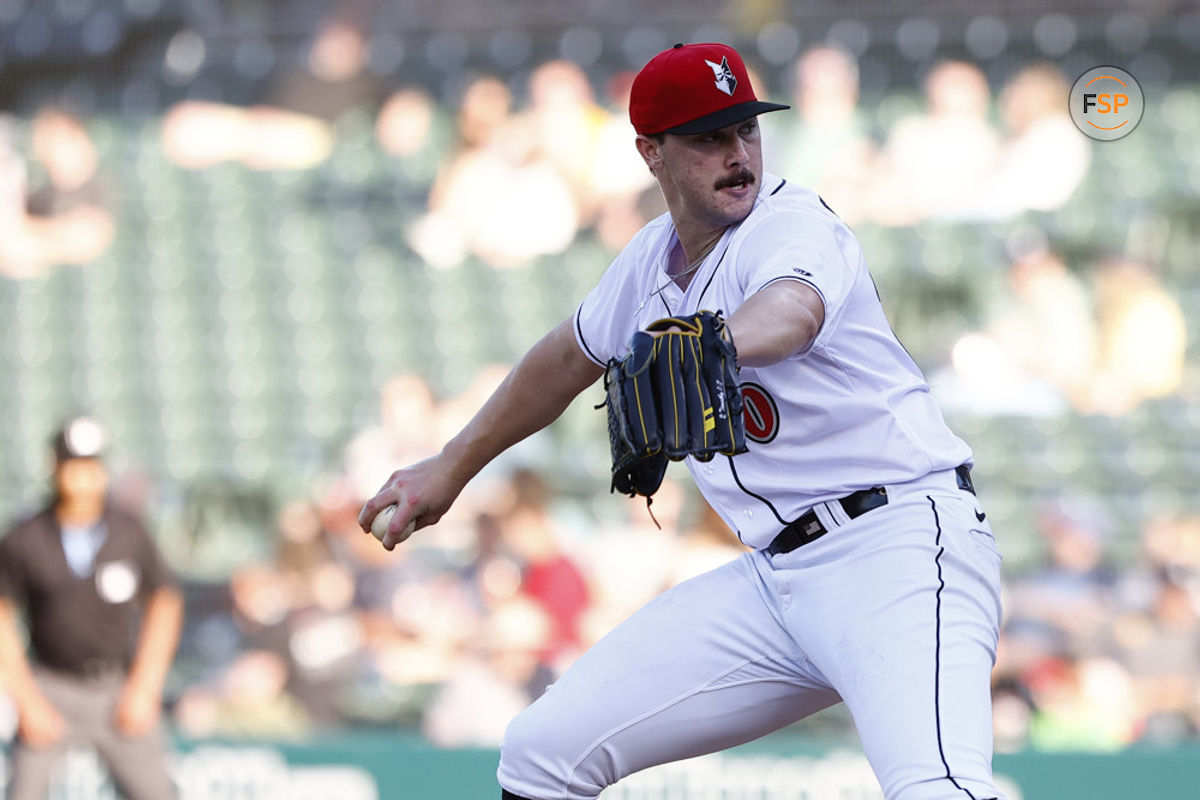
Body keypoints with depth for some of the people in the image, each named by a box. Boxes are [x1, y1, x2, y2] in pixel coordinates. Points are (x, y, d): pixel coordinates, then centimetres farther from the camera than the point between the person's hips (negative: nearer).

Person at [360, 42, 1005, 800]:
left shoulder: (794, 226, -12)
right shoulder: (654, 260, 10)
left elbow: (791, 312, -37)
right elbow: (571, 356, 31)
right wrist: (452, 467, 39)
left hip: (899, 544, -8)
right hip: (778, 577, 8)